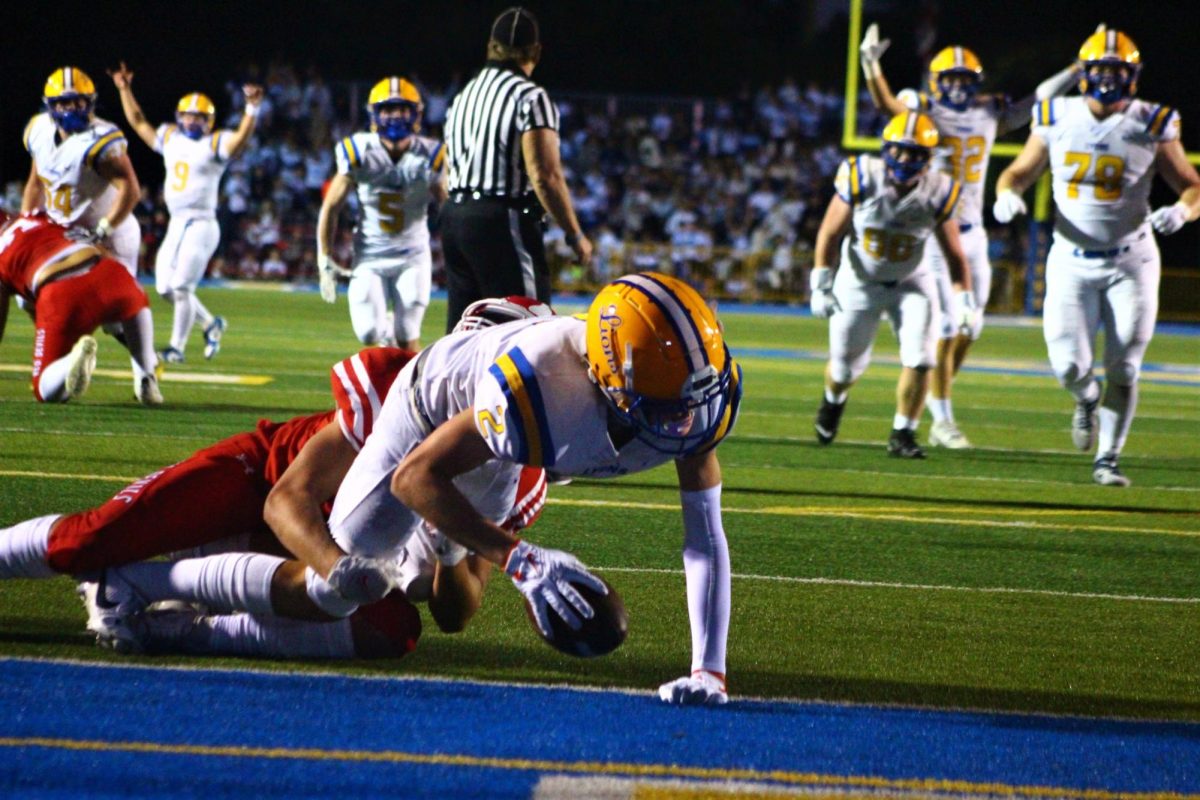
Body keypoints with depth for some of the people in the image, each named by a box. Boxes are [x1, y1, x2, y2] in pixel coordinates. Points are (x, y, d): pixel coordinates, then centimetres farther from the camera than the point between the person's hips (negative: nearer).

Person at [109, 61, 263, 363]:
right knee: (166, 288, 8)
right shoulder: (170, 138, 13)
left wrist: (252, 108, -35)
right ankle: (211, 323, 27)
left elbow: (242, 138, -23)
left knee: (181, 286, -10)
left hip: (201, 224, -7)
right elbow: (138, 122, 24)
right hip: (176, 224, 7)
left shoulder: (214, 145, -5)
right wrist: (125, 90, 23)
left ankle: (177, 347, 0)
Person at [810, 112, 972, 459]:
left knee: (919, 359, -15)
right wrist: (821, 285, -15)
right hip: (859, 283, 0)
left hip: (912, 284, 0)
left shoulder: (938, 193, -18)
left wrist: (964, 301, -17)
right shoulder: (862, 178, -22)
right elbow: (830, 234, -11)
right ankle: (834, 399, 46)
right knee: (846, 365, 9)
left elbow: (954, 255, -8)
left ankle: (903, 434, 4)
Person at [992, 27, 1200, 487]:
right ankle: (1086, 399, 30)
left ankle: (1108, 459, 13)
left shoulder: (1151, 126, -6)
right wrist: (1007, 195, -15)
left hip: (1130, 263, -1)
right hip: (1072, 260, 1)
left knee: (1123, 369, -2)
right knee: (1070, 366, -6)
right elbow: (1019, 173, 8)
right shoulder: (1057, 120, -2)